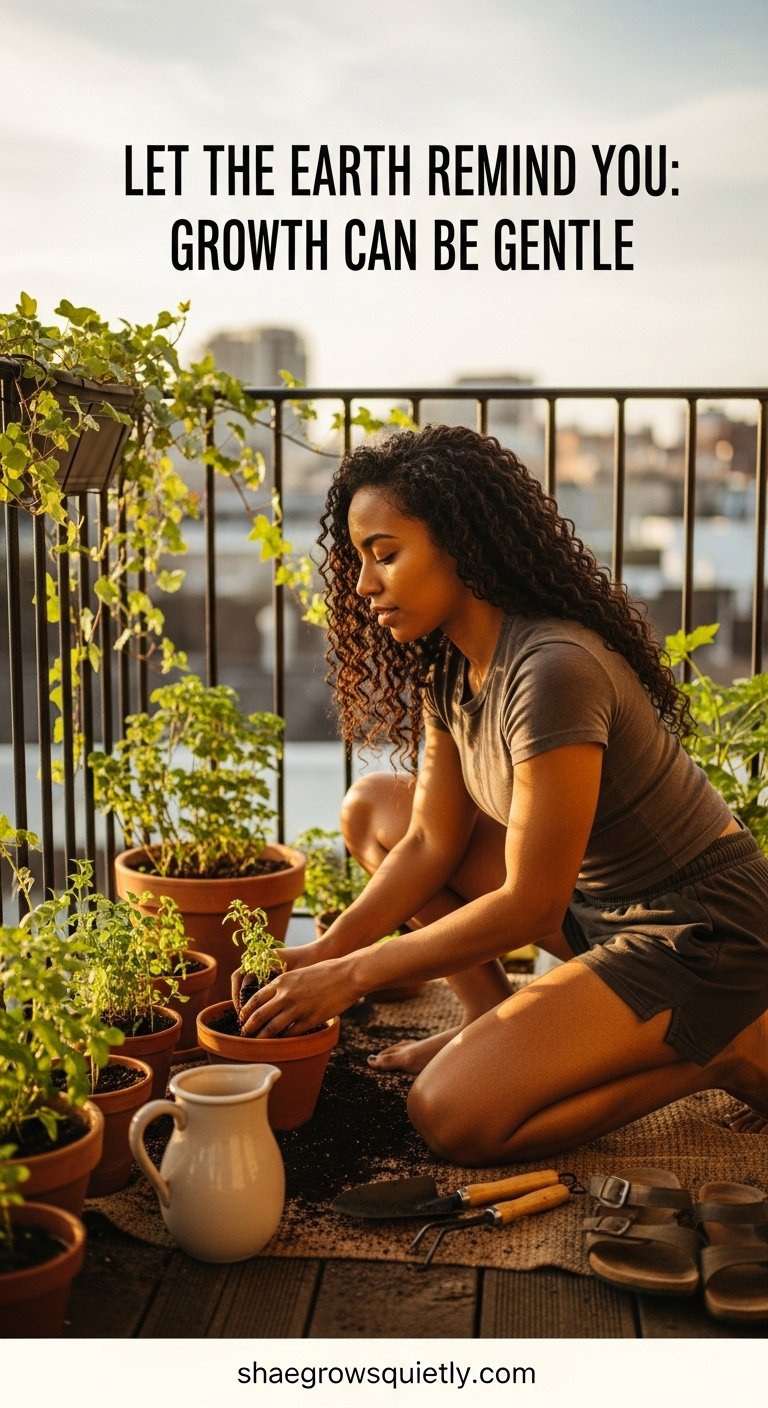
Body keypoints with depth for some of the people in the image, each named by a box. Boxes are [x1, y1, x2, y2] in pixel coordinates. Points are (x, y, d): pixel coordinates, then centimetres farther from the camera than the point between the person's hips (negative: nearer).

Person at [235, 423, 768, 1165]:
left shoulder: (553, 672, -29)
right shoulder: (446, 667, 0)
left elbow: (530, 905, -26)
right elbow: (432, 841, 3)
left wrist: (352, 975, -19)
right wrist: (323, 953, -9)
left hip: (698, 935, -9)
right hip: (595, 900, 9)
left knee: (453, 1115, -19)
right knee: (374, 806, 4)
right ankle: (494, 1023, 7)